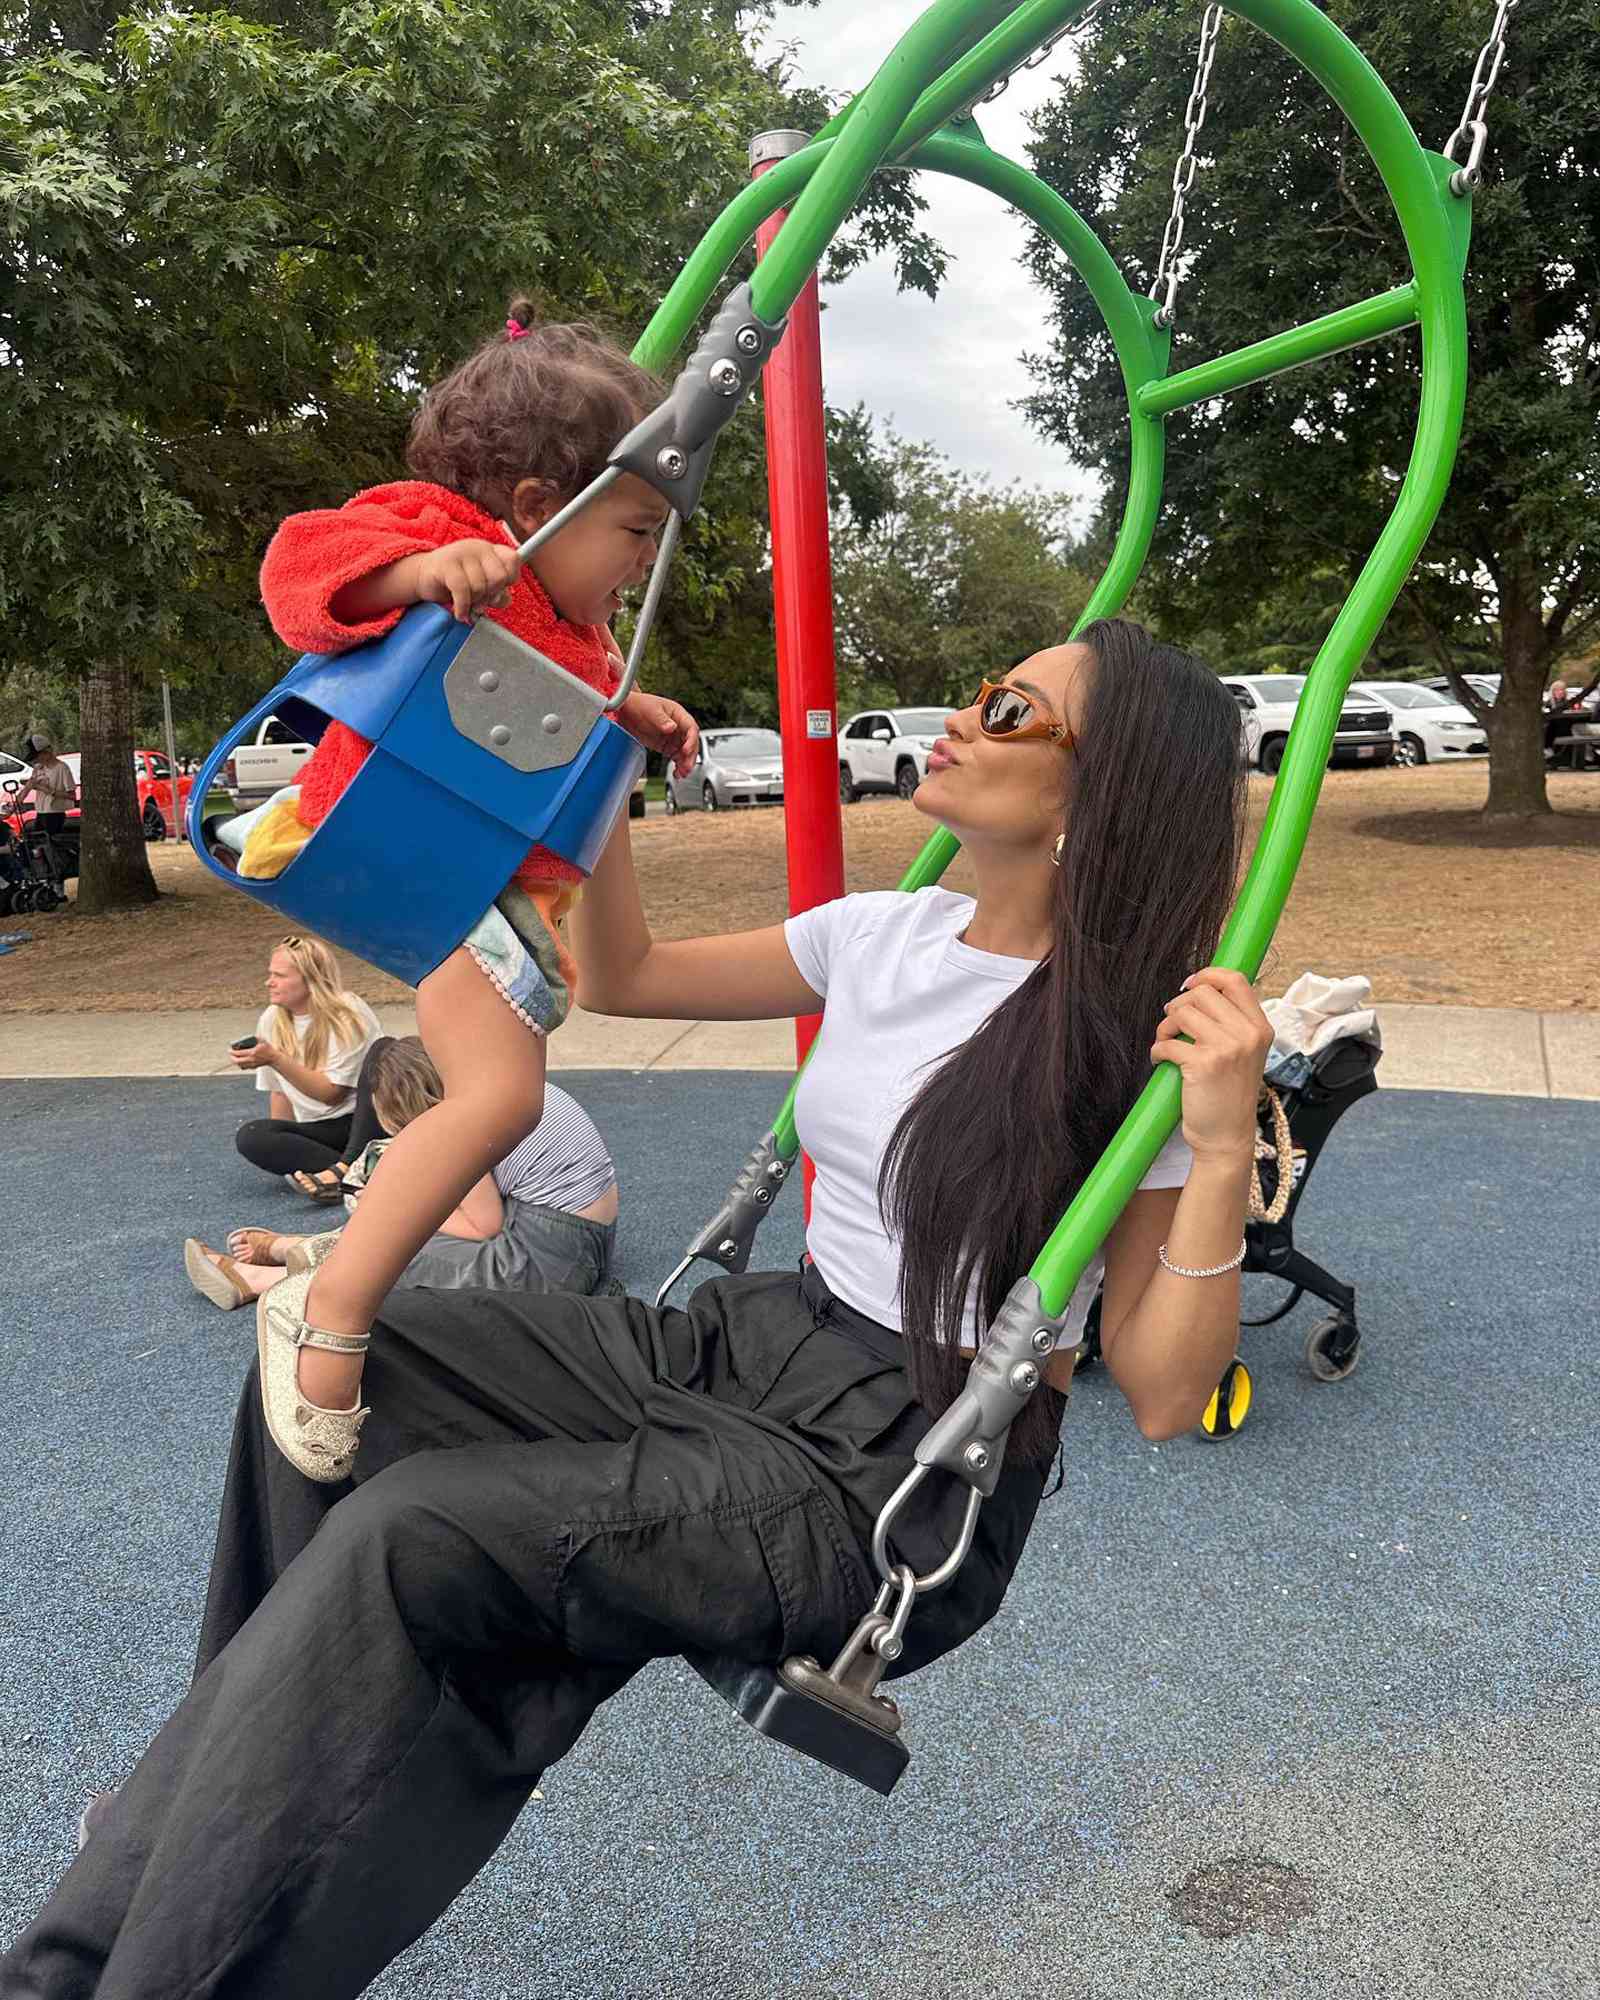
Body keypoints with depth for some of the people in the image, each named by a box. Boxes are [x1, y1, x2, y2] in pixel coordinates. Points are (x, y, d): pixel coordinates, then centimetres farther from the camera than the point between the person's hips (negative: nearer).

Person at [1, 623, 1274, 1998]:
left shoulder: (1142, 1032, -14)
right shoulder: (886, 935, 3)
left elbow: (1162, 1394, -16)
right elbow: (624, 977, 17)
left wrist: (1224, 1150, -29)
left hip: (916, 1475, -7)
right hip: (762, 1340, 7)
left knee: (413, 1536, -23)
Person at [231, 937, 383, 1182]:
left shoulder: (349, 1015, -12)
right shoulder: (272, 1020, 4)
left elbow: (331, 1093, -16)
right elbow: (279, 1090, 12)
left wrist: (274, 1059, -23)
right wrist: (282, 1146, 2)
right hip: (317, 1131, 5)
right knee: (250, 1136, -24)